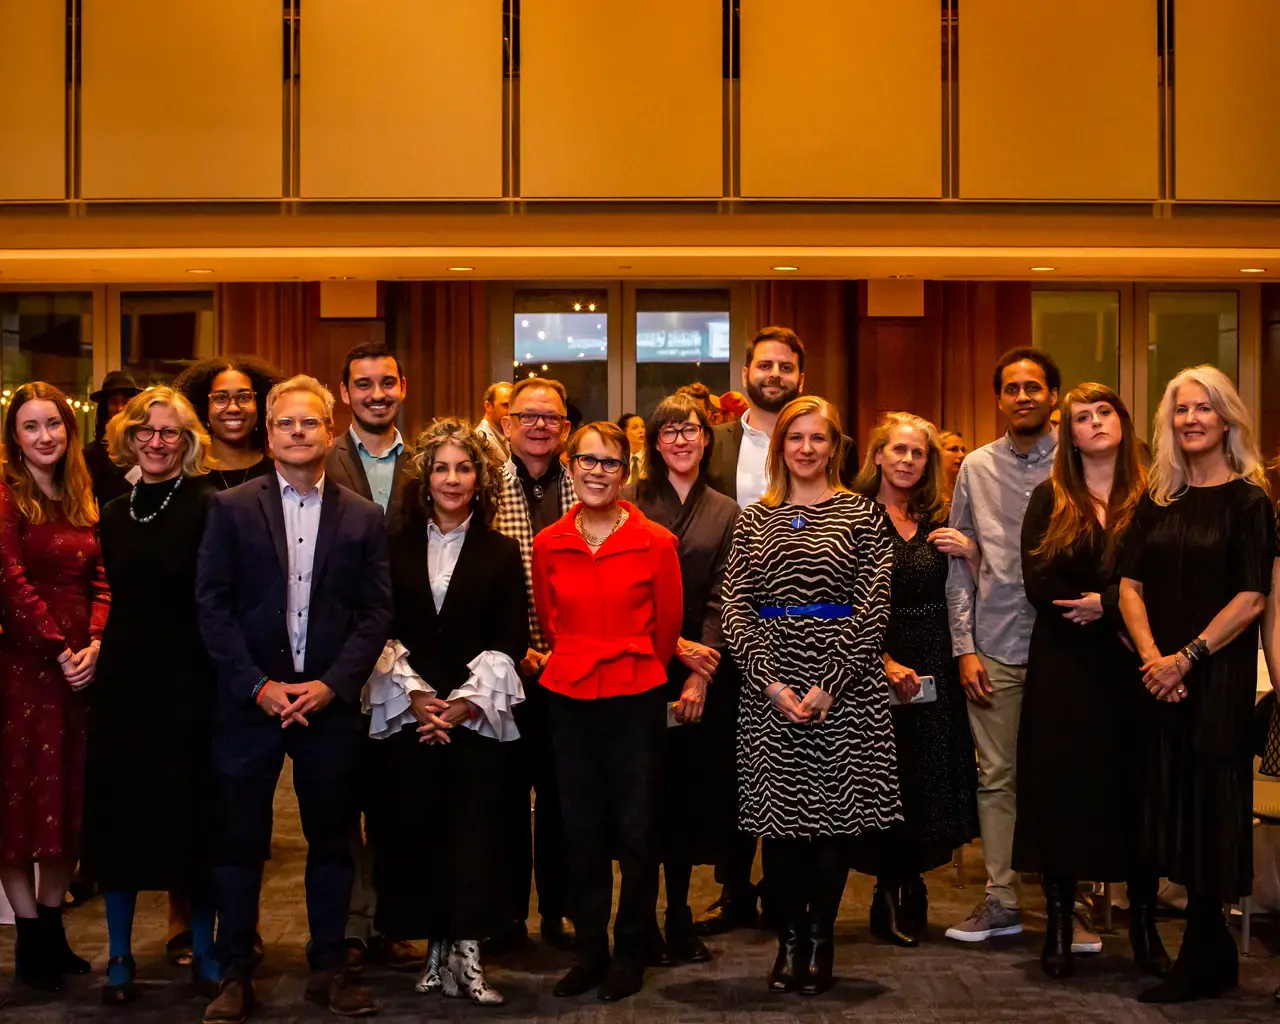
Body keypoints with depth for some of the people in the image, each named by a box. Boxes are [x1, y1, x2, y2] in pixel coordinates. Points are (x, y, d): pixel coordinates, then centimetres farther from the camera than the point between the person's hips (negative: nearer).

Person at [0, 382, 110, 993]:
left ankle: (53, 928, 21)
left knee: (70, 800, 11)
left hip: (78, 666, 6)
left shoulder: (81, 500, 12)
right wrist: (59, 651, -15)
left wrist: (93, 644, -8)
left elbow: (98, 579, 7)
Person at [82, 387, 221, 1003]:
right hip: (123, 683, 4)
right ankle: (120, 956, 20)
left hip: (188, 685, -4)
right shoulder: (114, 515, 10)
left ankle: (203, 949, 21)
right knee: (118, 815, 7)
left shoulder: (207, 511, -6)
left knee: (191, 814, 4)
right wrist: (96, 648, 5)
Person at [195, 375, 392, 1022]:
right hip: (250, 702, -1)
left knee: (331, 841, 9)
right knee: (239, 843, 4)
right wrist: (258, 685, -10)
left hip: (329, 702, 1)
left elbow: (377, 612, 2)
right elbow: (211, 604, -3)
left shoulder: (362, 517, 5)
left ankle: (329, 970, 21)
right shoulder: (231, 508, 2)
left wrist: (332, 684, -9)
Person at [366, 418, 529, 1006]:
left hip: (477, 715, -1)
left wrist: (465, 704, -10)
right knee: (414, 830, 0)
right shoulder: (396, 547, 8)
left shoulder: (501, 553, 7)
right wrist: (416, 698, -8)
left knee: (474, 831, -6)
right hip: (408, 715, 1)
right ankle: (437, 951, 11)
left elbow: (510, 641, 1)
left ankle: (467, 956, 0)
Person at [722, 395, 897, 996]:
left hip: (844, 685, -2)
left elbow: (873, 607, -4)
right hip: (769, 687, 2)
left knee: (835, 810, 1)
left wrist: (829, 686, -13)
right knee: (776, 814, 3)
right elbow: (736, 609, 3)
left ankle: (821, 941, 14)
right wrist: (771, 683, -10)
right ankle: (788, 939, 16)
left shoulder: (862, 514, 3)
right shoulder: (755, 520, 10)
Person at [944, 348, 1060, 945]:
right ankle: (1001, 901, 17)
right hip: (994, 647, 2)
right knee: (996, 776, 7)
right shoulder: (977, 469, 6)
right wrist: (964, 647, 3)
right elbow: (959, 562, 8)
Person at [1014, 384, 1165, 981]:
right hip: (1064, 667, 1)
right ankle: (1059, 928, 9)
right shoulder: (1049, 500, 7)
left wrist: (1105, 603, -16)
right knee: (1060, 791, 1)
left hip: (1131, 665, 0)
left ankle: (1145, 928, 13)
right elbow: (1038, 583, -3)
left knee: (1137, 790, 2)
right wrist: (1091, 607, -13)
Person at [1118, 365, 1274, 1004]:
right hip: (1159, 681, 5)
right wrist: (1151, 656, -9)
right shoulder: (1157, 499, 10)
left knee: (1209, 807, 0)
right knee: (1170, 804, 7)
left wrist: (1186, 658, -16)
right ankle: (1213, 954, 21)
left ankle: (1199, 963, 10)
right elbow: (1131, 584, 5)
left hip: (1218, 678, -5)